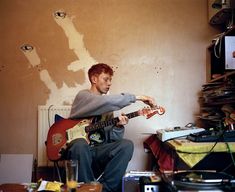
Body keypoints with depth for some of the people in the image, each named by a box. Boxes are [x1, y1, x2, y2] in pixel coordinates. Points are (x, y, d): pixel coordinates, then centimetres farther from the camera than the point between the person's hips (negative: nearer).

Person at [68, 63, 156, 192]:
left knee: (127, 145, -21)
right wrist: (136, 97, -20)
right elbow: (107, 101, -27)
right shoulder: (83, 96, -5)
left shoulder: (106, 108, 16)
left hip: (99, 151, 6)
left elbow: (111, 138, 9)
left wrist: (118, 126, -13)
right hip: (81, 149, -5)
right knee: (80, 144, -39)